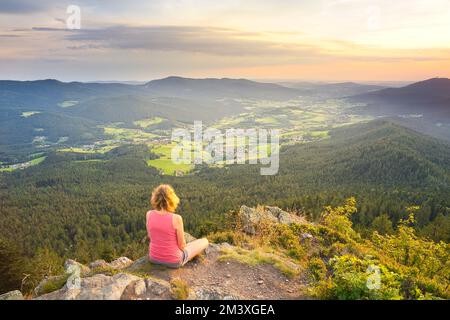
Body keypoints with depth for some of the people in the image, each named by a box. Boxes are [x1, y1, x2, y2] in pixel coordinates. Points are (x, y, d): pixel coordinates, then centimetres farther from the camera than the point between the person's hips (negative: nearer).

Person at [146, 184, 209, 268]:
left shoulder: (149, 214, -14)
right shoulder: (177, 218, -27)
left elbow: (150, 236, 2)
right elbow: (182, 245, -15)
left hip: (154, 258, 5)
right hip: (173, 261, -4)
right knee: (204, 241, 21)